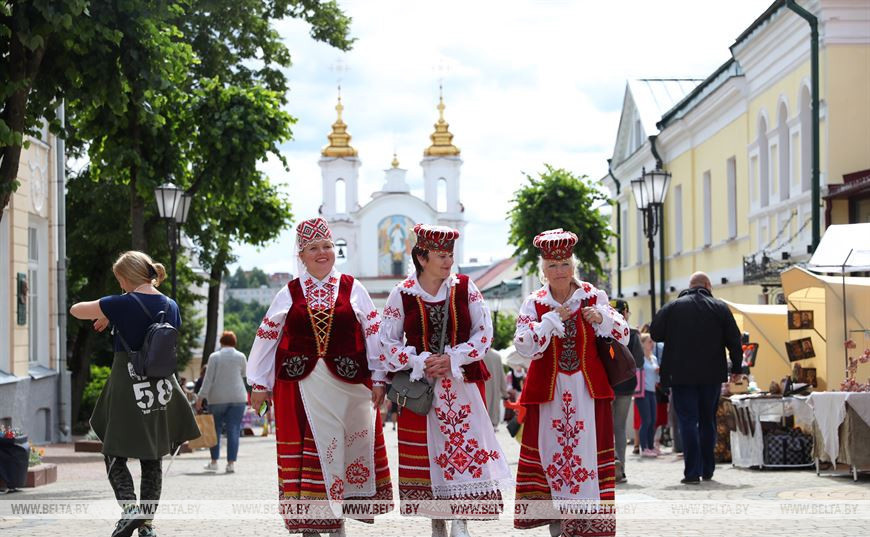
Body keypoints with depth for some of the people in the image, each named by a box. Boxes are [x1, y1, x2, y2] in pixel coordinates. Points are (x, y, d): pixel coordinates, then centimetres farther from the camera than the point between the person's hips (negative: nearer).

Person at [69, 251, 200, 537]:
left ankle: (130, 509, -17)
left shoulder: (122, 304, -12)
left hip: (127, 391, -5)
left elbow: (76, 310, -1)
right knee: (152, 460, 12)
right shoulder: (170, 306, 4)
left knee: (115, 456, 5)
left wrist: (106, 318, 18)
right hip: (162, 390, 5)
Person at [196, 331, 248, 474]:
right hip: (237, 397, 1)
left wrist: (200, 397, -5)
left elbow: (208, 379, -6)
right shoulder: (240, 357, 2)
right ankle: (231, 463, -5)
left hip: (217, 398, -1)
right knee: (233, 430, 0)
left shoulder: (214, 357, -2)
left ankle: (214, 461, 11)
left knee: (216, 429, 10)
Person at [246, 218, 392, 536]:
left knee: (349, 448, 3)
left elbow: (373, 333, 5)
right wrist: (259, 383, 10)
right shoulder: (289, 294, 8)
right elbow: (266, 338, 12)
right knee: (308, 450, -2)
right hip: (301, 385, 0)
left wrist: (378, 379, 0)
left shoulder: (353, 289, 7)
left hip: (347, 384, 0)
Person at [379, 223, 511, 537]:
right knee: (424, 451, 3)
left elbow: (484, 332, 0)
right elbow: (388, 341, 1)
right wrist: (420, 363, -12)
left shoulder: (464, 288, 0)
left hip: (462, 381, 0)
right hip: (419, 384, 0)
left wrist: (452, 359, -12)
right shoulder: (402, 294, -2)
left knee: (464, 446, -8)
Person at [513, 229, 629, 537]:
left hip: (588, 390, 0)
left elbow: (623, 336, 7)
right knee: (550, 450, 0)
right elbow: (525, 346, -9)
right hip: (548, 391, 0)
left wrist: (603, 319, -11)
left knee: (587, 451, -3)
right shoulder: (534, 304, 3)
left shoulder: (595, 298, 5)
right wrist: (552, 319, -14)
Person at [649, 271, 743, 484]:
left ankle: (692, 472, -11)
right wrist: (737, 368, 9)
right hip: (712, 375, 1)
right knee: (708, 421, 13)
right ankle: (707, 470, 16)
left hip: (681, 374, -1)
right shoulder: (720, 308, 2)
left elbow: (655, 333, 3)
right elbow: (734, 340, 1)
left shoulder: (672, 307, 1)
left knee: (688, 421, -3)